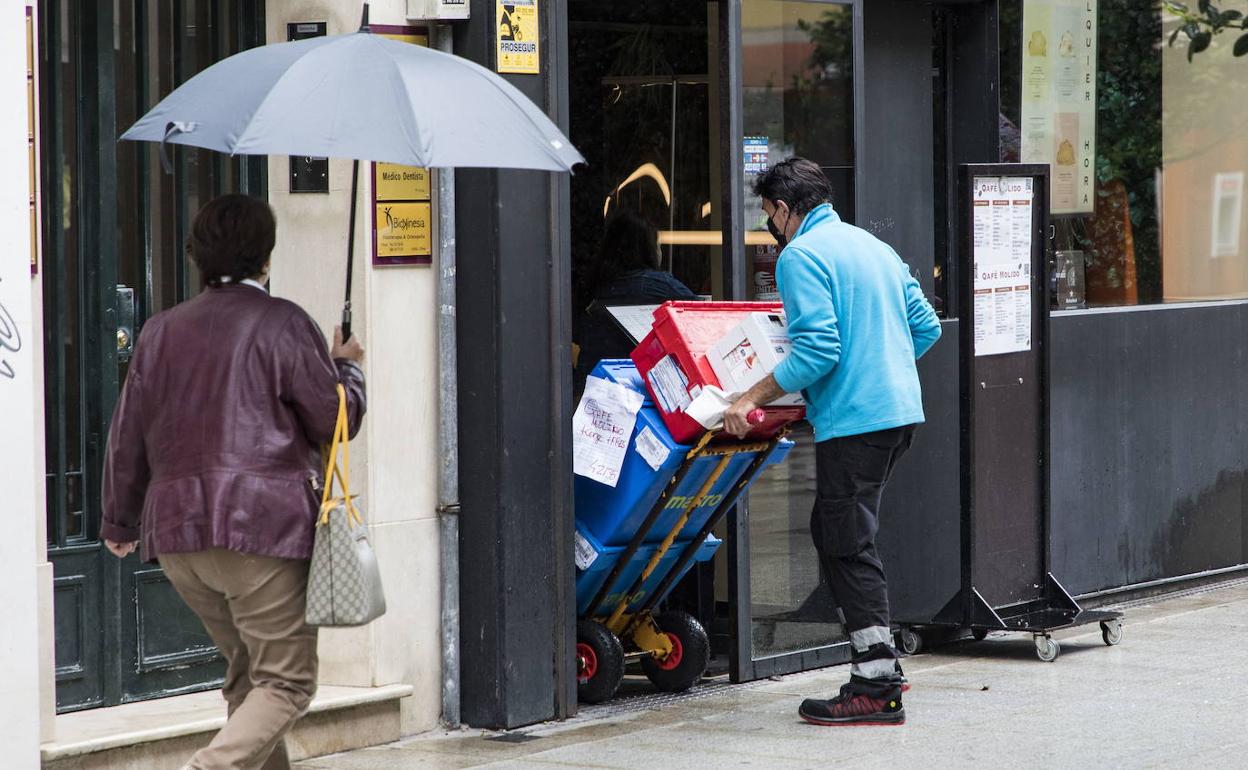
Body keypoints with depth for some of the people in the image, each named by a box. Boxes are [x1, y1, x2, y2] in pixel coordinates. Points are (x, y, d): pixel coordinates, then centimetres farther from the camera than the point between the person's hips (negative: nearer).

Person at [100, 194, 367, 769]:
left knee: (247, 671, 20)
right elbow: (336, 417, 0)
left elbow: (128, 434, 14)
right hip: (265, 527, -6)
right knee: (286, 682, -3)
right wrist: (346, 368, 20)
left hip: (177, 531, 6)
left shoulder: (161, 330, 11)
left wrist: (120, 521, 26)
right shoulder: (281, 324, -5)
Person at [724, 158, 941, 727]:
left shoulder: (800, 256, -9)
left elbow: (816, 349, -19)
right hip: (899, 410, 9)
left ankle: (877, 690, -6)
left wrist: (752, 398, -13)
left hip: (853, 421, -9)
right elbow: (925, 326, 18)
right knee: (832, 530, 18)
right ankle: (879, 664, 20)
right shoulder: (873, 246, 17)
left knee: (849, 547, -5)